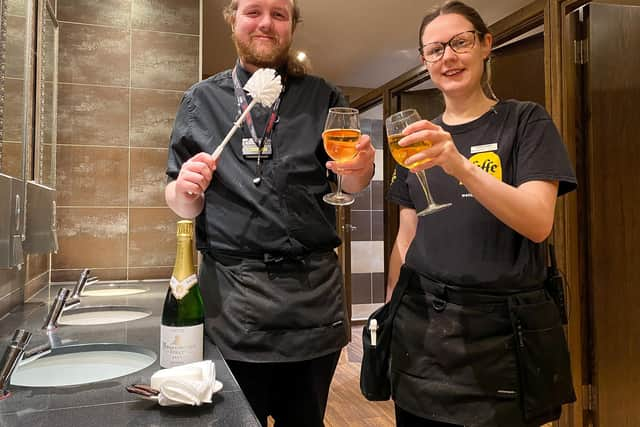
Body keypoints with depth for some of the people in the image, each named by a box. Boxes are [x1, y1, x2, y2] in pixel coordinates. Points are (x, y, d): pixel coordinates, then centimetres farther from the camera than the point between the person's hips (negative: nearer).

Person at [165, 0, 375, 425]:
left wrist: (360, 167, -19)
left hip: (315, 295, 1)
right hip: (232, 295, 0)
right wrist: (185, 190, -17)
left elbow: (353, 184, 5)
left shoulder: (323, 97, 8)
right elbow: (183, 206, 7)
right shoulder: (201, 100, 7)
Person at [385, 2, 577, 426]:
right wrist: (390, 312, 7)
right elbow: (408, 237, 11)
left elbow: (538, 224, -17)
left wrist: (461, 167, -30)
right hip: (422, 326, 4)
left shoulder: (525, 120, -3)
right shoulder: (418, 137, 9)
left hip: (500, 330, -3)